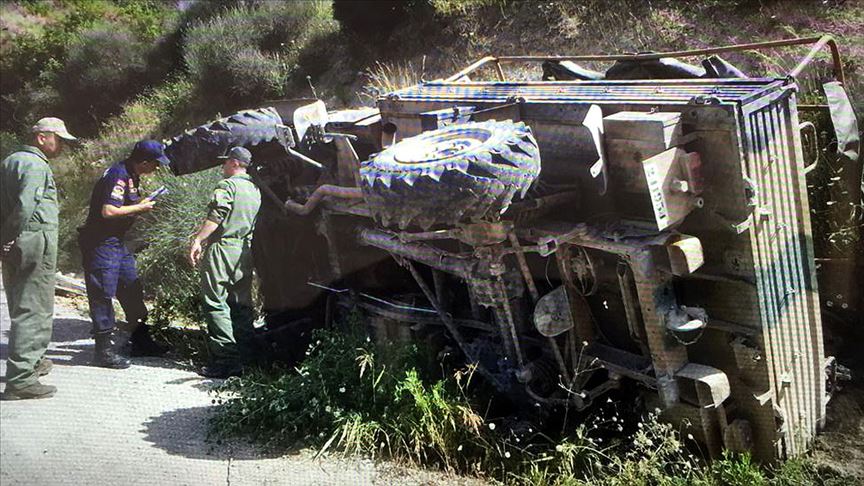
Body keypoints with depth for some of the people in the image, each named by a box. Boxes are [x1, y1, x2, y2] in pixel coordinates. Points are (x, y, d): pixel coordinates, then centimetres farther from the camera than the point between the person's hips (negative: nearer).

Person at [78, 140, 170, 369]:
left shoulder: (131, 175, 11)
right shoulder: (118, 175, -20)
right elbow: (108, 211, -28)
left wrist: (142, 202, 5)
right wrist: (139, 208, -17)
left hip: (117, 242, 10)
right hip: (101, 243, -10)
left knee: (132, 289, 15)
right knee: (103, 294, -4)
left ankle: (140, 341, 26)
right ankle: (104, 350, 4)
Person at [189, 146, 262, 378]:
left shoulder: (227, 185, -7)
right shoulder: (255, 190, 18)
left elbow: (215, 217, -18)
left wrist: (197, 240, -18)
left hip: (223, 247, -8)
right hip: (245, 251, 8)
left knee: (216, 303, -5)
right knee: (241, 305, 10)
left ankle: (226, 360, -9)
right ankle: (245, 357, 11)